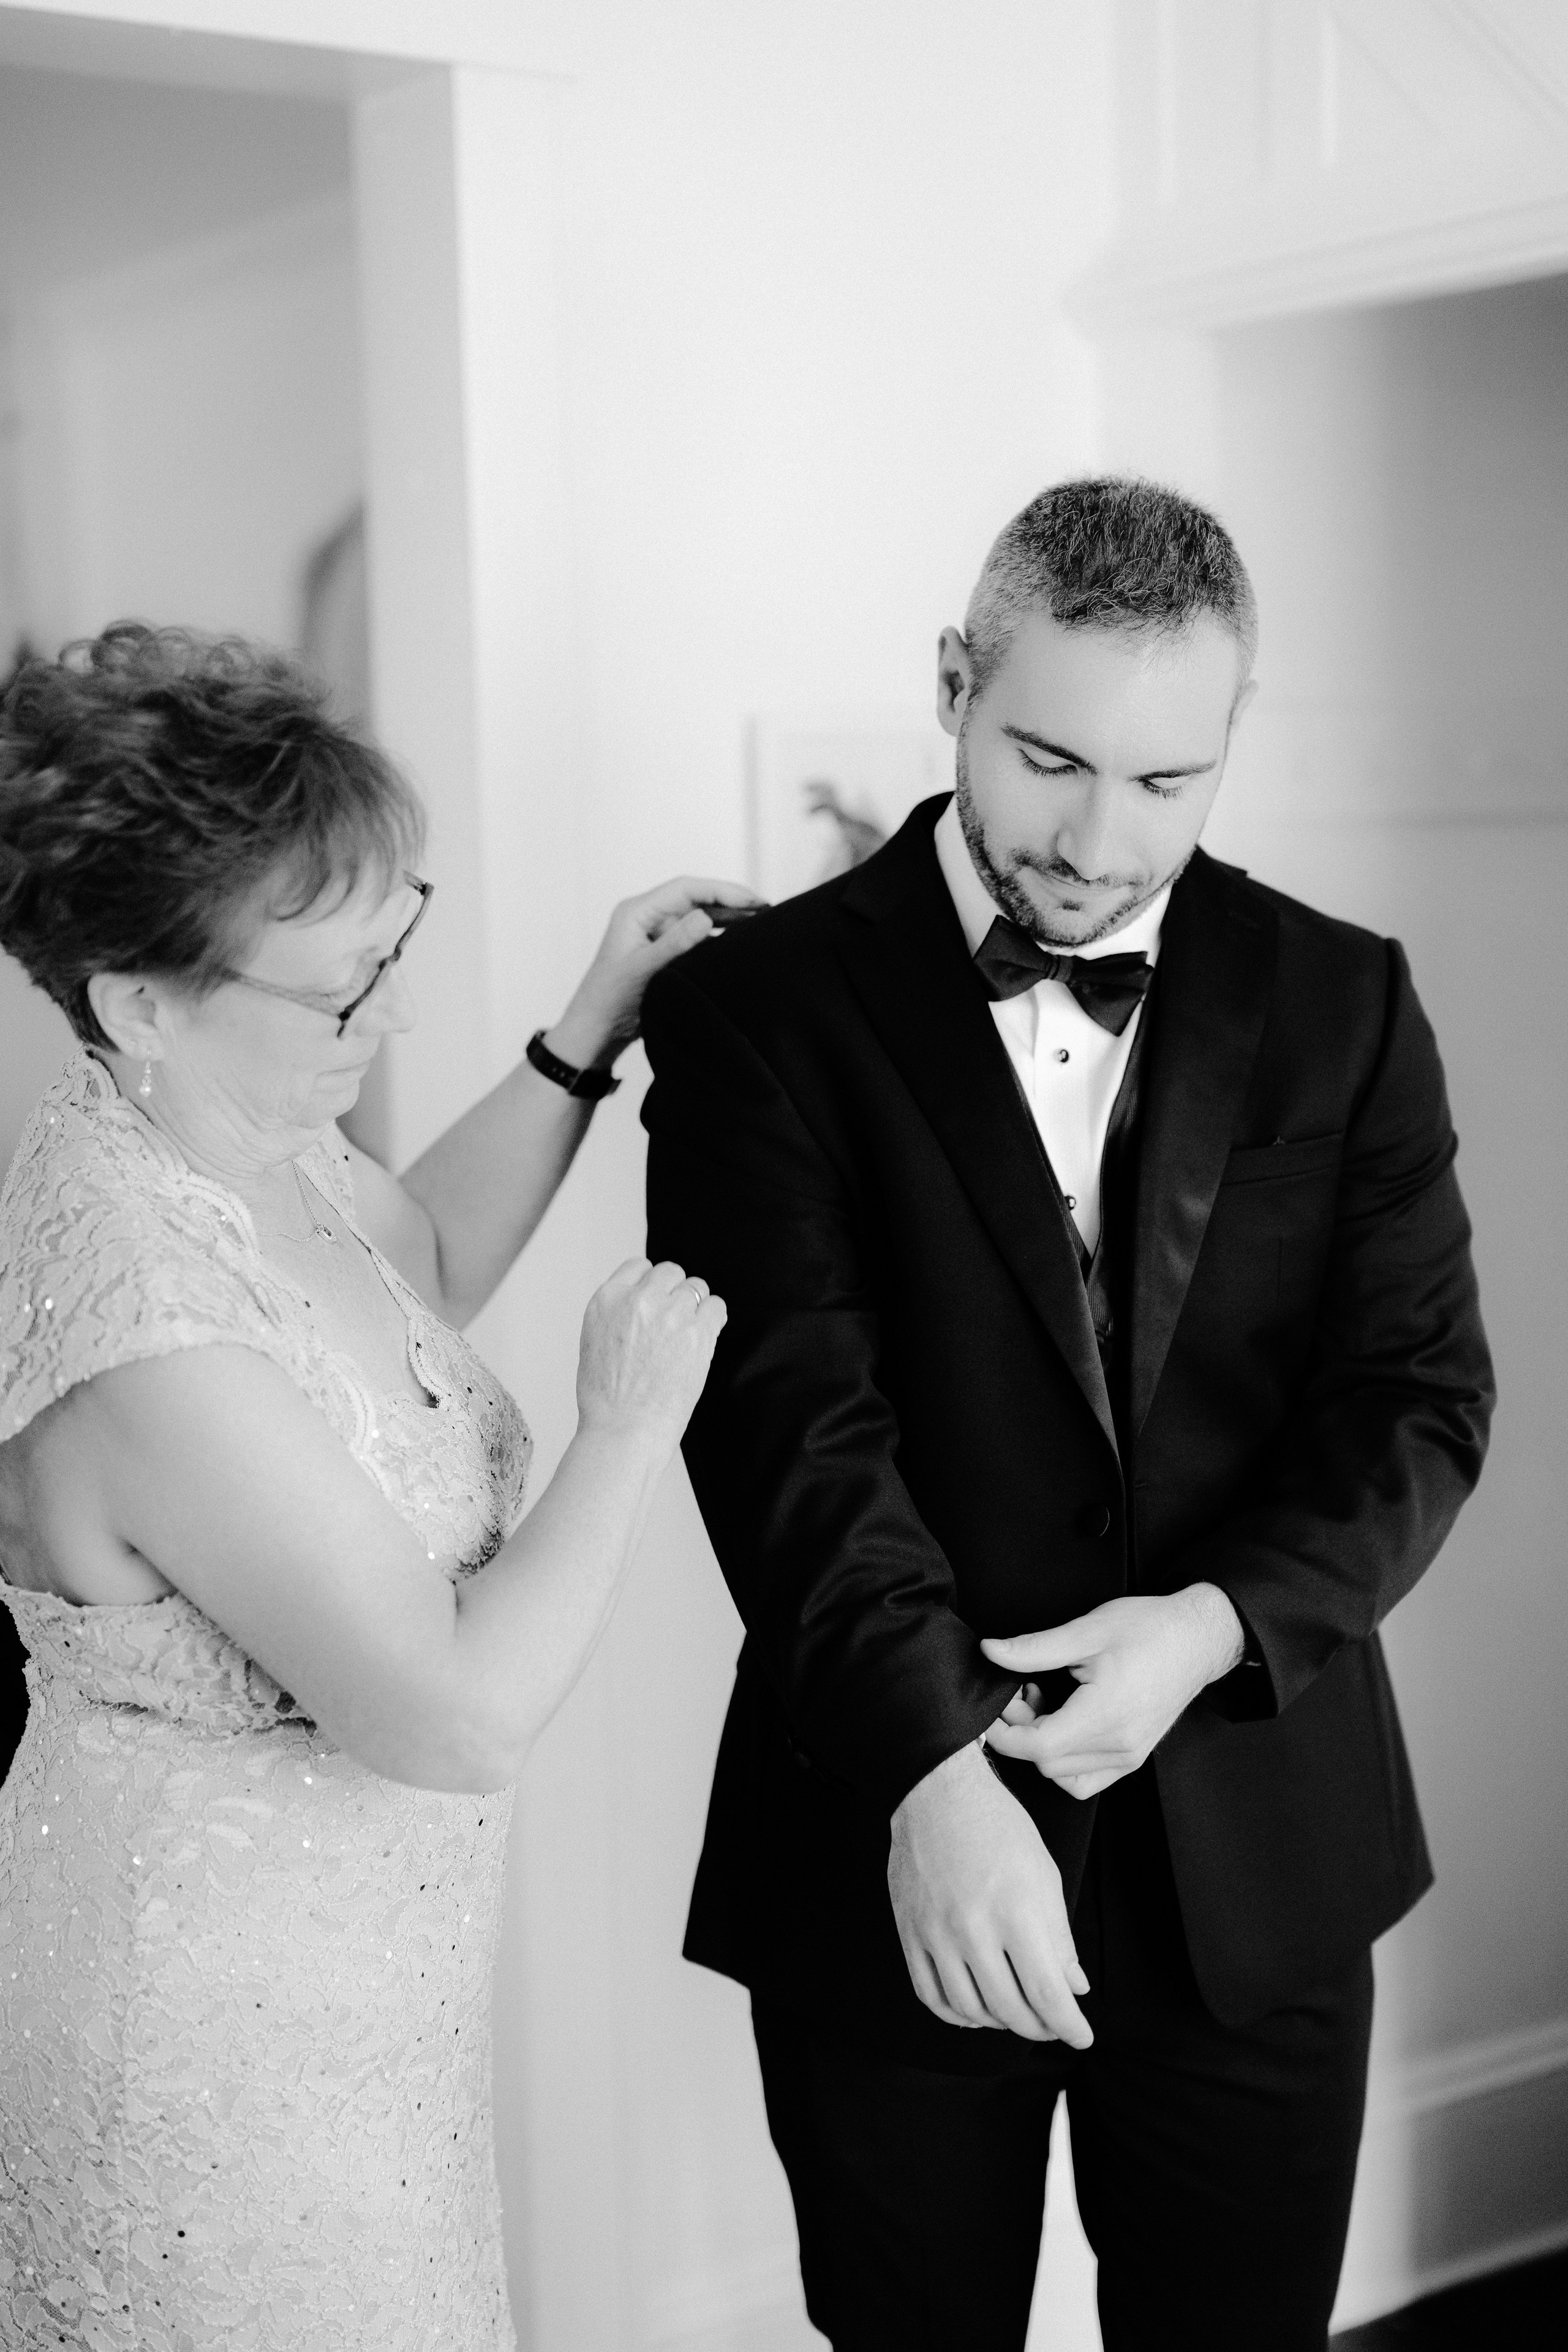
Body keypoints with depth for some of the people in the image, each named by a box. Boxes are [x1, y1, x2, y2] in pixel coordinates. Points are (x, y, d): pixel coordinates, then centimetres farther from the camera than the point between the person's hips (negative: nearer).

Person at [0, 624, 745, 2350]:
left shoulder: (237, 1128, -7)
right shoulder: (157, 1345, -35)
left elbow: (424, 1265, 16)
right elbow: (459, 1716, -28)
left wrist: (589, 1036, 5)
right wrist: (627, 1429, -18)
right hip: (225, 2036, -9)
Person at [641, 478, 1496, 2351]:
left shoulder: (1340, 1006, 2)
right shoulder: (759, 1011, -7)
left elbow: (1421, 1397, -1)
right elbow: (791, 1417, -18)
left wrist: (1222, 1622, -18)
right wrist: (933, 1767, -31)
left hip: (1263, 1864, 3)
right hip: (893, 1851, -2)